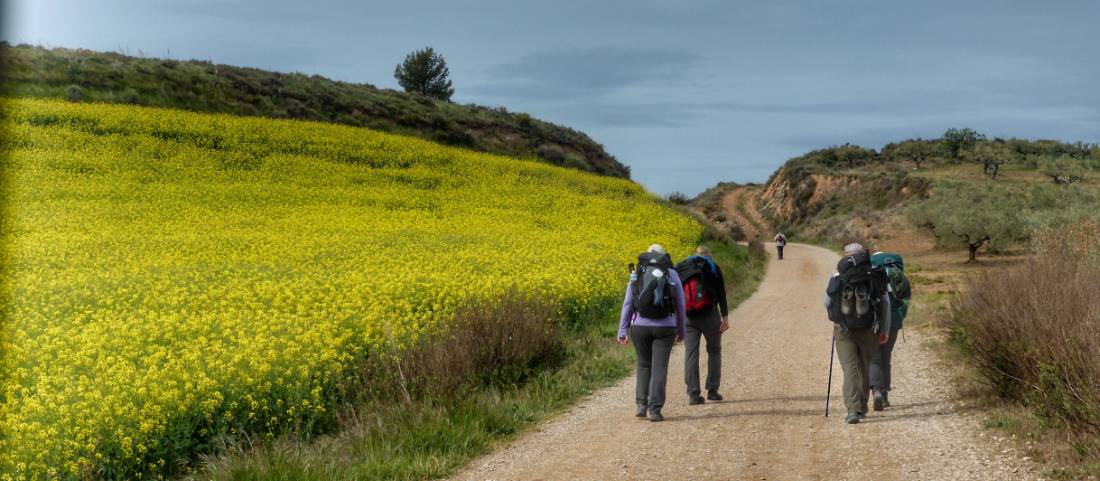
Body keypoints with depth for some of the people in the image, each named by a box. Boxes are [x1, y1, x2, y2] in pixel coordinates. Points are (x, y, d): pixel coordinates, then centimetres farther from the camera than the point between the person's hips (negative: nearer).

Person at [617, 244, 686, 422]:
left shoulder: (636, 275, 6)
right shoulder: (672, 275, 4)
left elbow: (627, 304, 2)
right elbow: (680, 305, 7)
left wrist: (623, 331, 3)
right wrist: (681, 331, 17)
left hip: (640, 327, 1)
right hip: (664, 328, -1)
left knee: (644, 364, 18)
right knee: (659, 367, 1)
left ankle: (641, 404, 9)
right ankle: (655, 409, -8)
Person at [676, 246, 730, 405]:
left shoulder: (680, 268, 14)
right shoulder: (713, 268, 7)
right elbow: (721, 295, -1)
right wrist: (725, 317, -3)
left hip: (688, 316, 1)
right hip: (709, 315, -1)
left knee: (690, 353, 1)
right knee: (714, 350, 14)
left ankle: (693, 394, -4)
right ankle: (712, 390, 14)